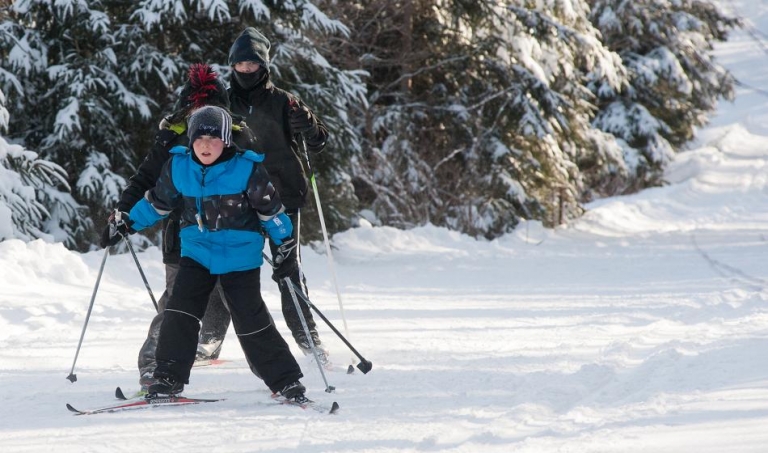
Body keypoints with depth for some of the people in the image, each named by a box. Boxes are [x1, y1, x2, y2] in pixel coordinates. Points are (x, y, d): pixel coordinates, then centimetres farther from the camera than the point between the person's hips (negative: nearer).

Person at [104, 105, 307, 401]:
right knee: (180, 313, -9)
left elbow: (270, 209, -3)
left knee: (252, 322, -4)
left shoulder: (247, 169, -13)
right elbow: (158, 202, 13)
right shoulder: (178, 167, -3)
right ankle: (169, 378, 1)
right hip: (196, 252, 4)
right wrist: (129, 222, 16)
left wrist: (285, 243, -2)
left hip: (240, 257, -3)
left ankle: (286, 381, 7)